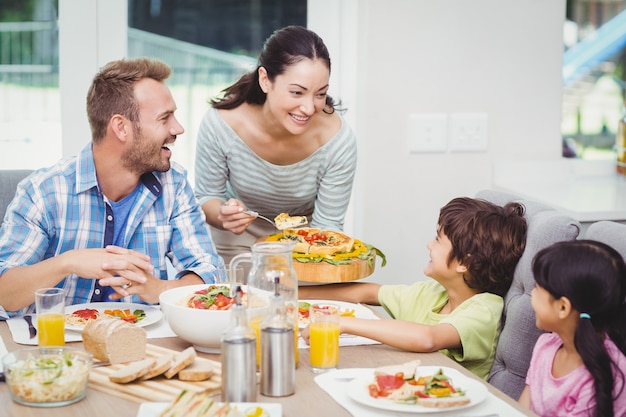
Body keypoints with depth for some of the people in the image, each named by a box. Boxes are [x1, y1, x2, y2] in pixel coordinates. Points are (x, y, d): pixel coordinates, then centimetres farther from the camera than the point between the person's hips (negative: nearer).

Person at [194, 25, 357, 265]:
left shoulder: (337, 139, -26)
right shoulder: (219, 125, -27)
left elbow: (327, 226, -16)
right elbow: (206, 198, -12)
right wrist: (223, 217, -34)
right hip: (238, 236, -1)